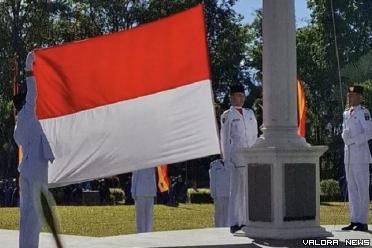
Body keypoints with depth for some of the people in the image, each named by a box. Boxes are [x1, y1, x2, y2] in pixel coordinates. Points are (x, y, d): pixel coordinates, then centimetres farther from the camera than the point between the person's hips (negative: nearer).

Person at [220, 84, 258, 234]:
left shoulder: (250, 113, 17)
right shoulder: (227, 115, 2)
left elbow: (255, 135, 18)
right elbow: (225, 139, -1)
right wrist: (227, 160, -7)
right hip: (237, 156, -5)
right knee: (237, 189, -5)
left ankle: (246, 221, 11)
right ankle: (234, 223, -1)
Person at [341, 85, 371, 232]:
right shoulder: (346, 113, 16)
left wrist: (352, 140, -14)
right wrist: (345, 134, -2)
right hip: (348, 155, 8)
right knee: (352, 189, 9)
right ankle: (354, 221, 14)